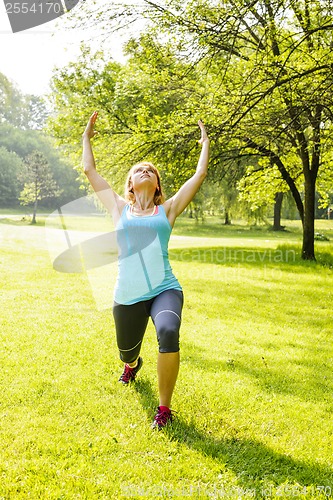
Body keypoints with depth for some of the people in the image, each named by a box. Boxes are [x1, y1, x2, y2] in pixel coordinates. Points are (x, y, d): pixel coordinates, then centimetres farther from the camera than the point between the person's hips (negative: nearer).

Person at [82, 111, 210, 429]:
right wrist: (87, 137, 25)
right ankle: (132, 365, 63)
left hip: (165, 291, -2)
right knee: (126, 352, 20)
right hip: (127, 297, 2)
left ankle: (164, 408, -13)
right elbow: (89, 170, 15)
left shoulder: (167, 210, 8)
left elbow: (200, 175, 9)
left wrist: (205, 143, 19)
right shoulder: (120, 209, 10)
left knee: (169, 334, -33)